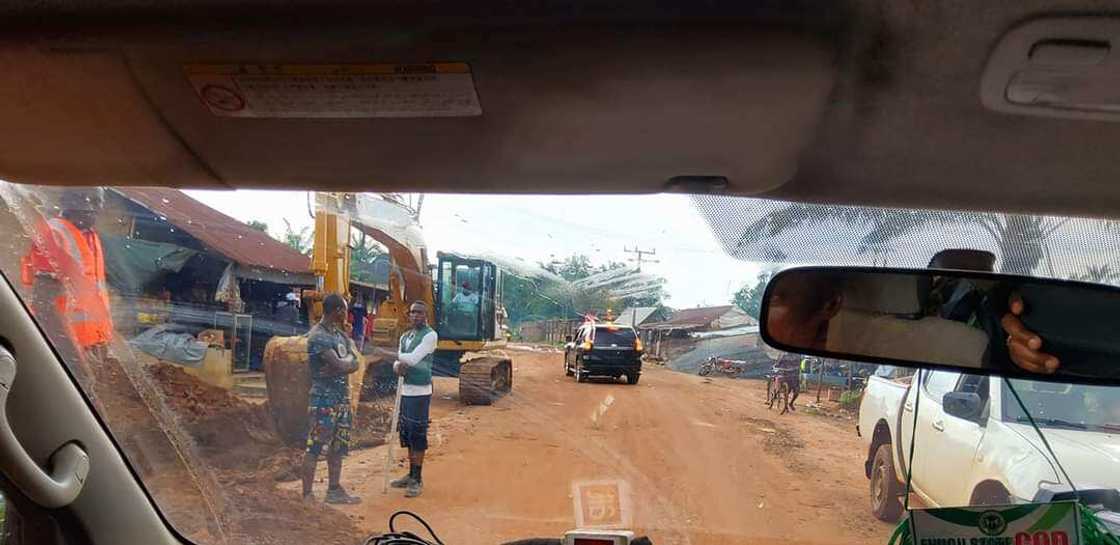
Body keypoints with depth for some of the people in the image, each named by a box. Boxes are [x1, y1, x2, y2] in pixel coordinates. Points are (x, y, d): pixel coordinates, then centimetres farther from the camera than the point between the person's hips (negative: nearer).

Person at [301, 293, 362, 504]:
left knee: (338, 446, 14)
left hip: (342, 396, 9)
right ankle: (307, 495, 0)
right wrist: (348, 360, -1)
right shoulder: (318, 336, -15)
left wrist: (342, 364, -13)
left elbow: (354, 364, 6)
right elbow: (340, 365, -22)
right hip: (323, 398, -9)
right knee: (315, 447, -5)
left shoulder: (340, 334, 14)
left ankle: (334, 490, 23)